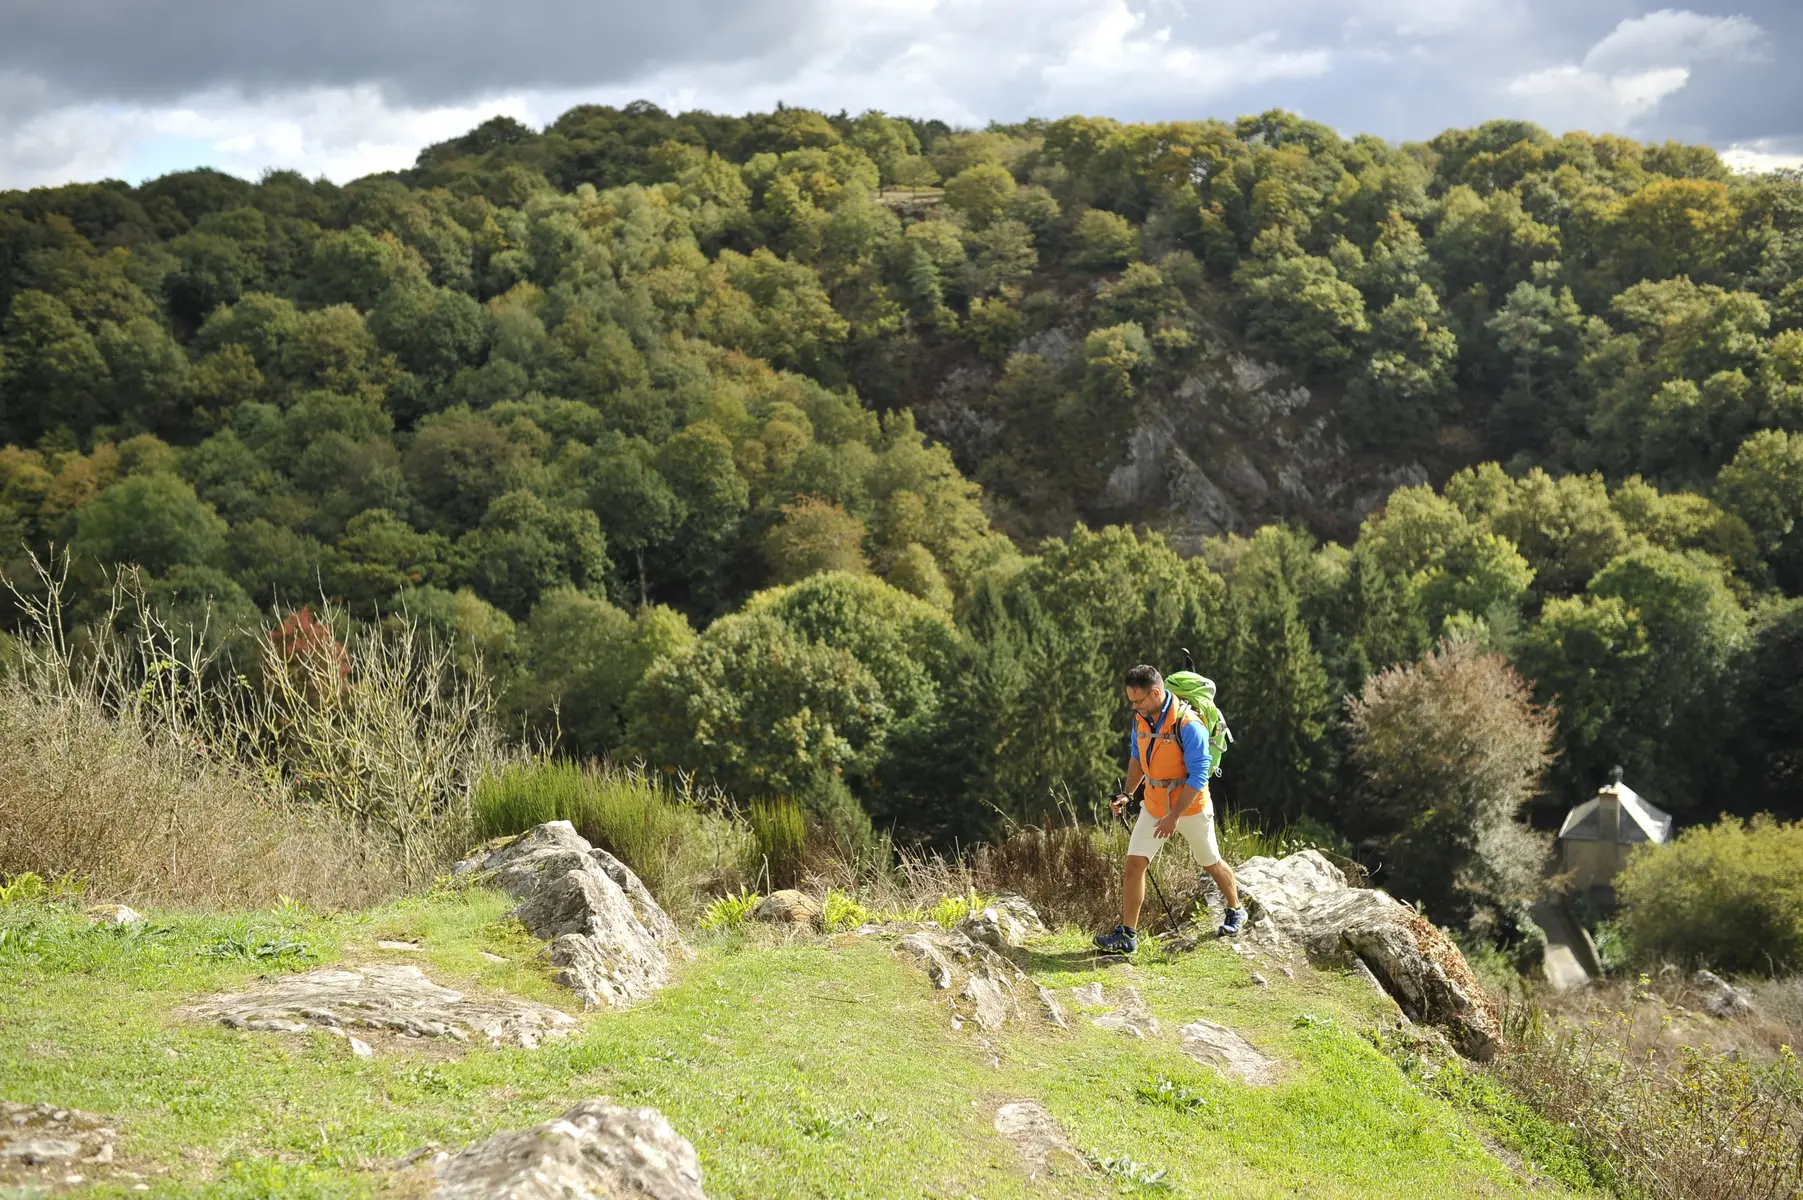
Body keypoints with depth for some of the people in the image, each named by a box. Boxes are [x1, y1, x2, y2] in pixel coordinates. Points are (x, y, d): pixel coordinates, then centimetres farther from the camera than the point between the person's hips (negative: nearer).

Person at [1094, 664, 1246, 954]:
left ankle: (1236, 912, 40)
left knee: (1210, 863, 15)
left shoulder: (1188, 725, -26)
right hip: (1154, 807, 5)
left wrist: (1175, 815, -26)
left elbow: (1198, 775, -25)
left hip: (1191, 807, -5)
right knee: (1134, 864, -5)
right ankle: (1127, 935, -1)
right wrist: (1127, 793, 4)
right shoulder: (1140, 720, -4)